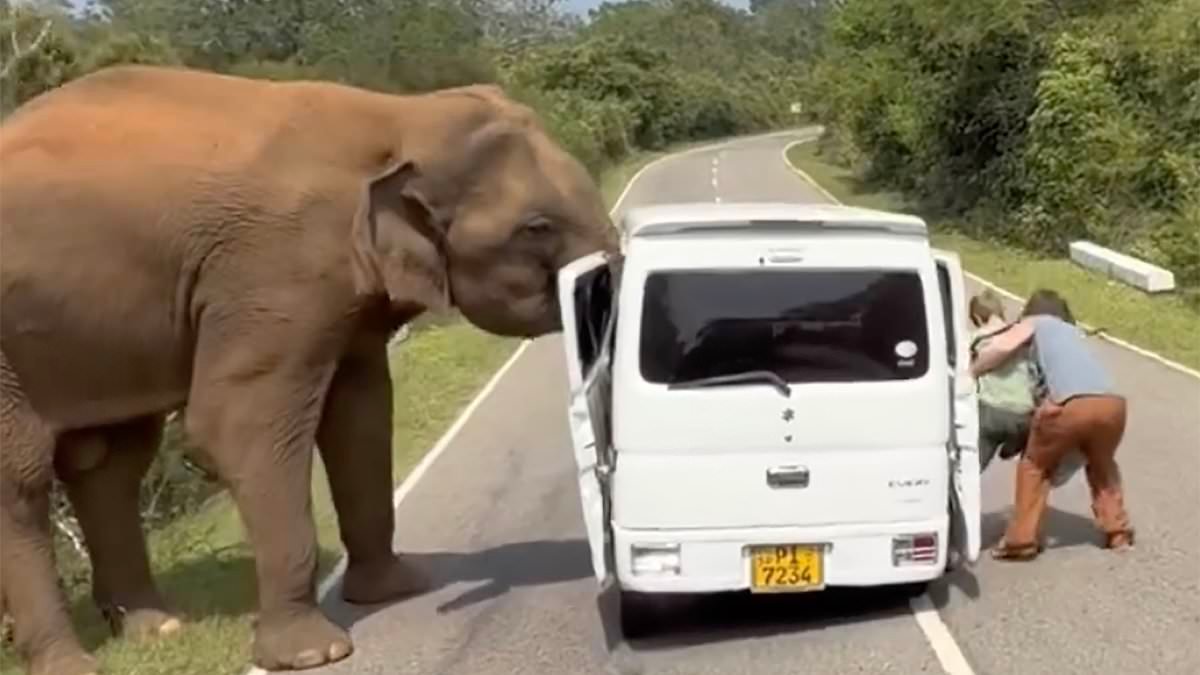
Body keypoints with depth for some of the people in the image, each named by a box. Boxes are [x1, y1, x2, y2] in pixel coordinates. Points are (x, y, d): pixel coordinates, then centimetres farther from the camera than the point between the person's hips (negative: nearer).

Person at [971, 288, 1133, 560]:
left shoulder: (1034, 322, 22)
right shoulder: (1072, 332, 38)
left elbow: (1002, 347, 4)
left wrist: (972, 372, 17)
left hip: (1072, 403, -5)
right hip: (1112, 402, 5)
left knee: (1034, 466, 16)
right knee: (1102, 465, 33)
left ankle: (1021, 541, 13)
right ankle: (1118, 532, 30)